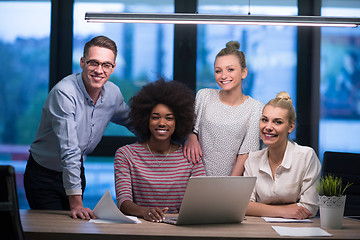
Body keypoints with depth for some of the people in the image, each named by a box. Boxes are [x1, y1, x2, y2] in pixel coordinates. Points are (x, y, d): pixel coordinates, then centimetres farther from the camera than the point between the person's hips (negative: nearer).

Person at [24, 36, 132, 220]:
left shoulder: (113, 93, -5)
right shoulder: (64, 93, -26)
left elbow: (131, 120, 18)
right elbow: (69, 151, -32)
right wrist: (76, 204, -36)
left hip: (76, 174, 6)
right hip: (44, 176, -6)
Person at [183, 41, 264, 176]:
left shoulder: (255, 108, -1)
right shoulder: (204, 96, 5)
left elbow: (245, 153, -5)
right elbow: (191, 126, 17)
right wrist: (191, 137, -6)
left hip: (234, 180, -2)